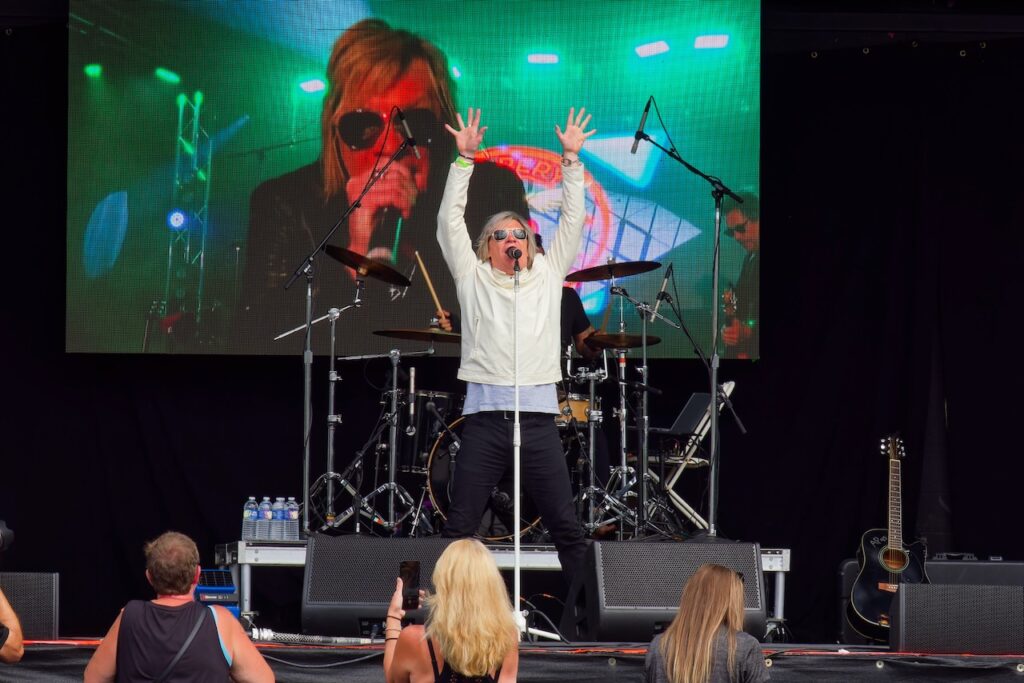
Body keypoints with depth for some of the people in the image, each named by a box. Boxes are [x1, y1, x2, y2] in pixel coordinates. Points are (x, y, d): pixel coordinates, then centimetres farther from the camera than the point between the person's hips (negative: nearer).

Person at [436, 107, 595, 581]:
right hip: (485, 415, -1)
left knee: (566, 527, 1)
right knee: (459, 526, -2)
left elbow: (573, 220, 12)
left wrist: (571, 160, 6)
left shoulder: (547, 274, 16)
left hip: (538, 415, 1)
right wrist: (464, 159, -1)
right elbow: (450, 222, 5)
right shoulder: (473, 277, 12)